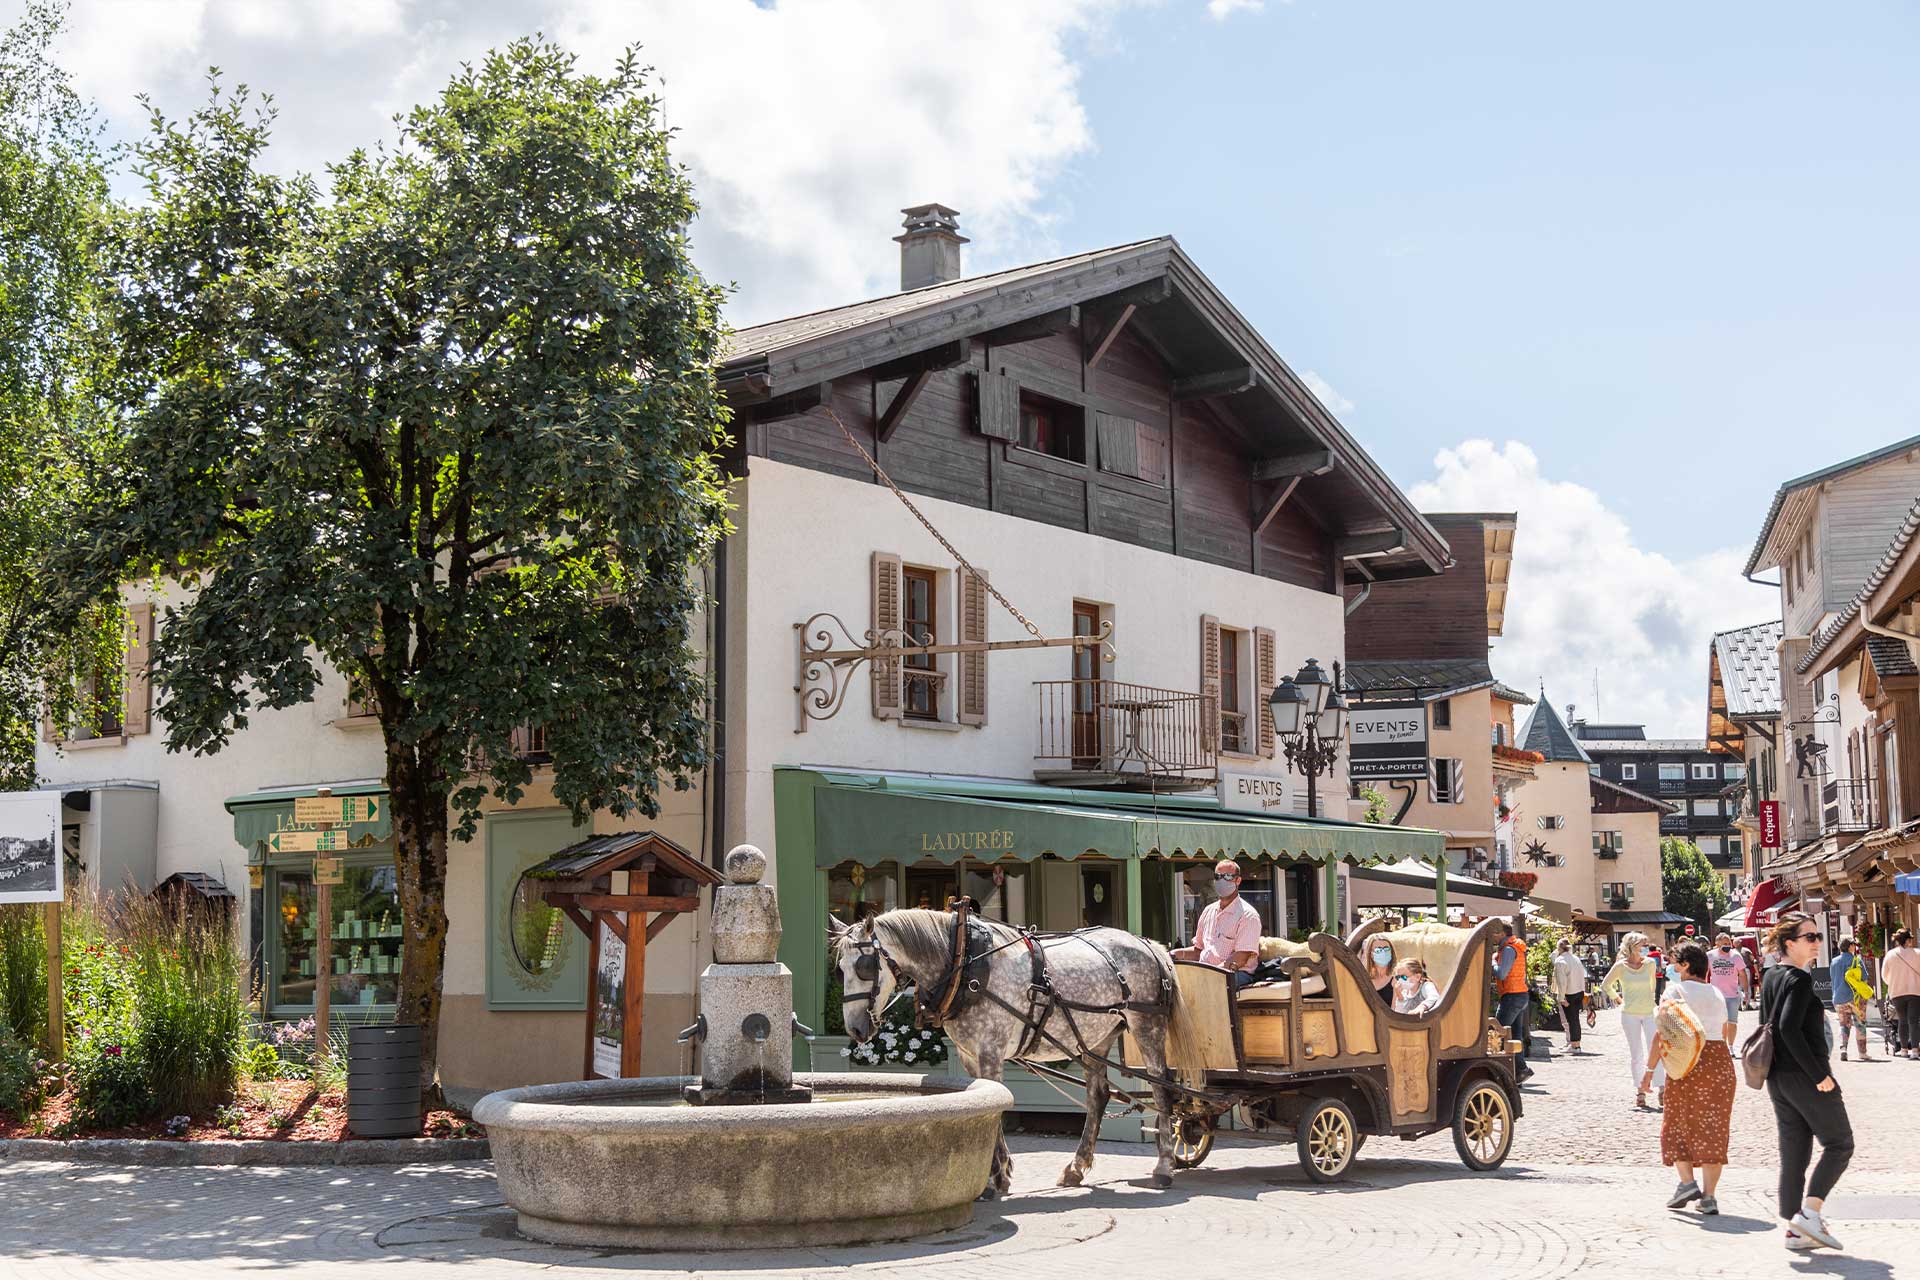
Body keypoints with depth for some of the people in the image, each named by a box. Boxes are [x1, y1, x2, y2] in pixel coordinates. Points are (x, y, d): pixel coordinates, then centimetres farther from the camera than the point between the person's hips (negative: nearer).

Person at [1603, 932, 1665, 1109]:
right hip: (1630, 1014, -1)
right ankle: (1639, 1090, 11)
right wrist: (1619, 999, 6)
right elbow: (1605, 985, 9)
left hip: (1649, 1012, 1)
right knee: (1635, 1053, 4)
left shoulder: (1650, 963, 2)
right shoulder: (1620, 966, -4)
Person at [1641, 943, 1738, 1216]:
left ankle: (1687, 1182, -6)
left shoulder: (1676, 991, -4)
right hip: (1720, 1060, 5)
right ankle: (1708, 1196, 1)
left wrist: (1650, 1070, -8)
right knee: (1713, 1129, 5)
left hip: (1686, 1062, -4)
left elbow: (1662, 1034, -10)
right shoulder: (1718, 994, 13)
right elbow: (1724, 1035, 15)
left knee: (1678, 1124, 10)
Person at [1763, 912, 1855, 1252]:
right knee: (1839, 1144, 2)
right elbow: (1790, 1028, -24)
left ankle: (1795, 1229, 11)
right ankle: (1808, 1213, -8)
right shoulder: (1800, 979, -15)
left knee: (1793, 1152, 10)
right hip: (1805, 1076, -9)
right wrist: (1819, 1075, -20)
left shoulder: (1770, 977, 12)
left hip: (1778, 1078, 9)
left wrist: (1776, 1072, 19)